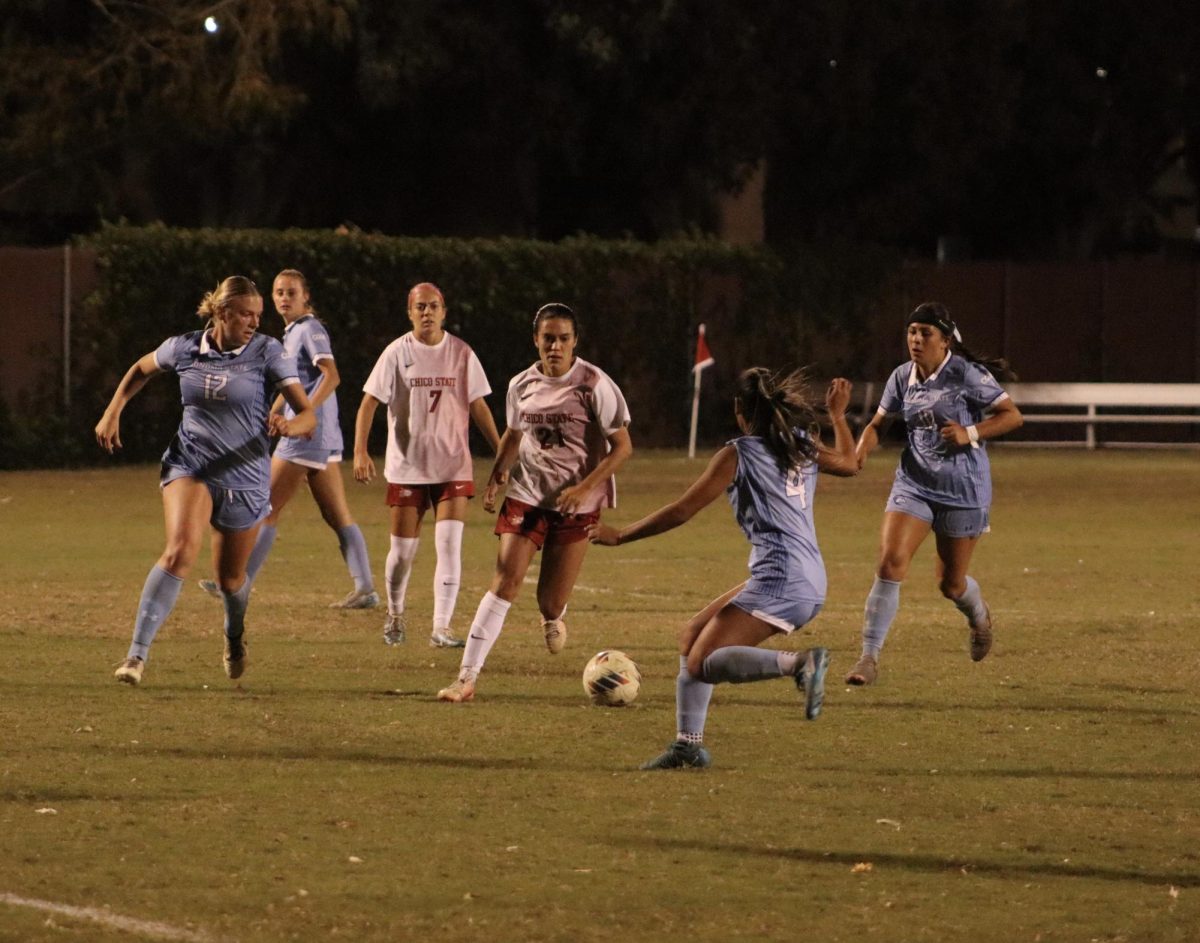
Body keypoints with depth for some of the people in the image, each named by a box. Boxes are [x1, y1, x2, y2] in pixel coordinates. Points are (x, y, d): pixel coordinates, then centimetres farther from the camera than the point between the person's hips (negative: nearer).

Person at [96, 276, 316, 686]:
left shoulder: (268, 353, -9)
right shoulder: (184, 348, -3)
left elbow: (308, 415, -14)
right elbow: (141, 370, 20)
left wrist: (290, 426, -37)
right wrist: (112, 413, 11)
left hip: (244, 477, 0)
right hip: (188, 466, 0)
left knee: (230, 578, 13)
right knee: (180, 549, -26)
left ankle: (235, 636, 50)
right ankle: (137, 655, -28)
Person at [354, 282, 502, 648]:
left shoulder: (462, 354, 2)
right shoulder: (397, 353, -2)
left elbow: (478, 407, 9)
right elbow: (369, 402, -3)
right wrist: (360, 452, -15)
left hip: (453, 467, 1)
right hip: (406, 467, -1)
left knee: (449, 544, -12)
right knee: (403, 549, 4)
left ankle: (441, 628, -11)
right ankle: (395, 614, 30)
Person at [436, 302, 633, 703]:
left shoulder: (595, 385, -11)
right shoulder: (521, 385, 2)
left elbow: (622, 447, -10)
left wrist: (585, 488, -21)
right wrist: (495, 477, 3)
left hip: (576, 504, -2)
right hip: (526, 494, 2)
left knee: (552, 601, 1)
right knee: (505, 581, -13)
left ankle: (552, 618, 42)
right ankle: (467, 677, -15)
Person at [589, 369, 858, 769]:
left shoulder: (738, 454, -5)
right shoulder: (804, 446, 14)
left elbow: (681, 511, -5)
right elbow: (849, 463, 35)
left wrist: (620, 536, 4)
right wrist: (837, 415, 50)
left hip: (778, 581, -9)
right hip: (809, 579, 9)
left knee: (702, 663, -14)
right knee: (693, 636, 16)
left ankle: (799, 663, -31)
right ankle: (688, 745, 12)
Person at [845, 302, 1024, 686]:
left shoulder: (966, 375, -13)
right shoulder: (902, 377, 3)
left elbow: (1012, 415, -10)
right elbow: (879, 423, 15)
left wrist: (969, 433, -24)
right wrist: (861, 449, -6)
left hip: (963, 491, -3)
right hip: (914, 484, 3)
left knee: (951, 584, 7)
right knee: (890, 561, -17)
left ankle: (979, 617, 46)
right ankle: (869, 657, -14)